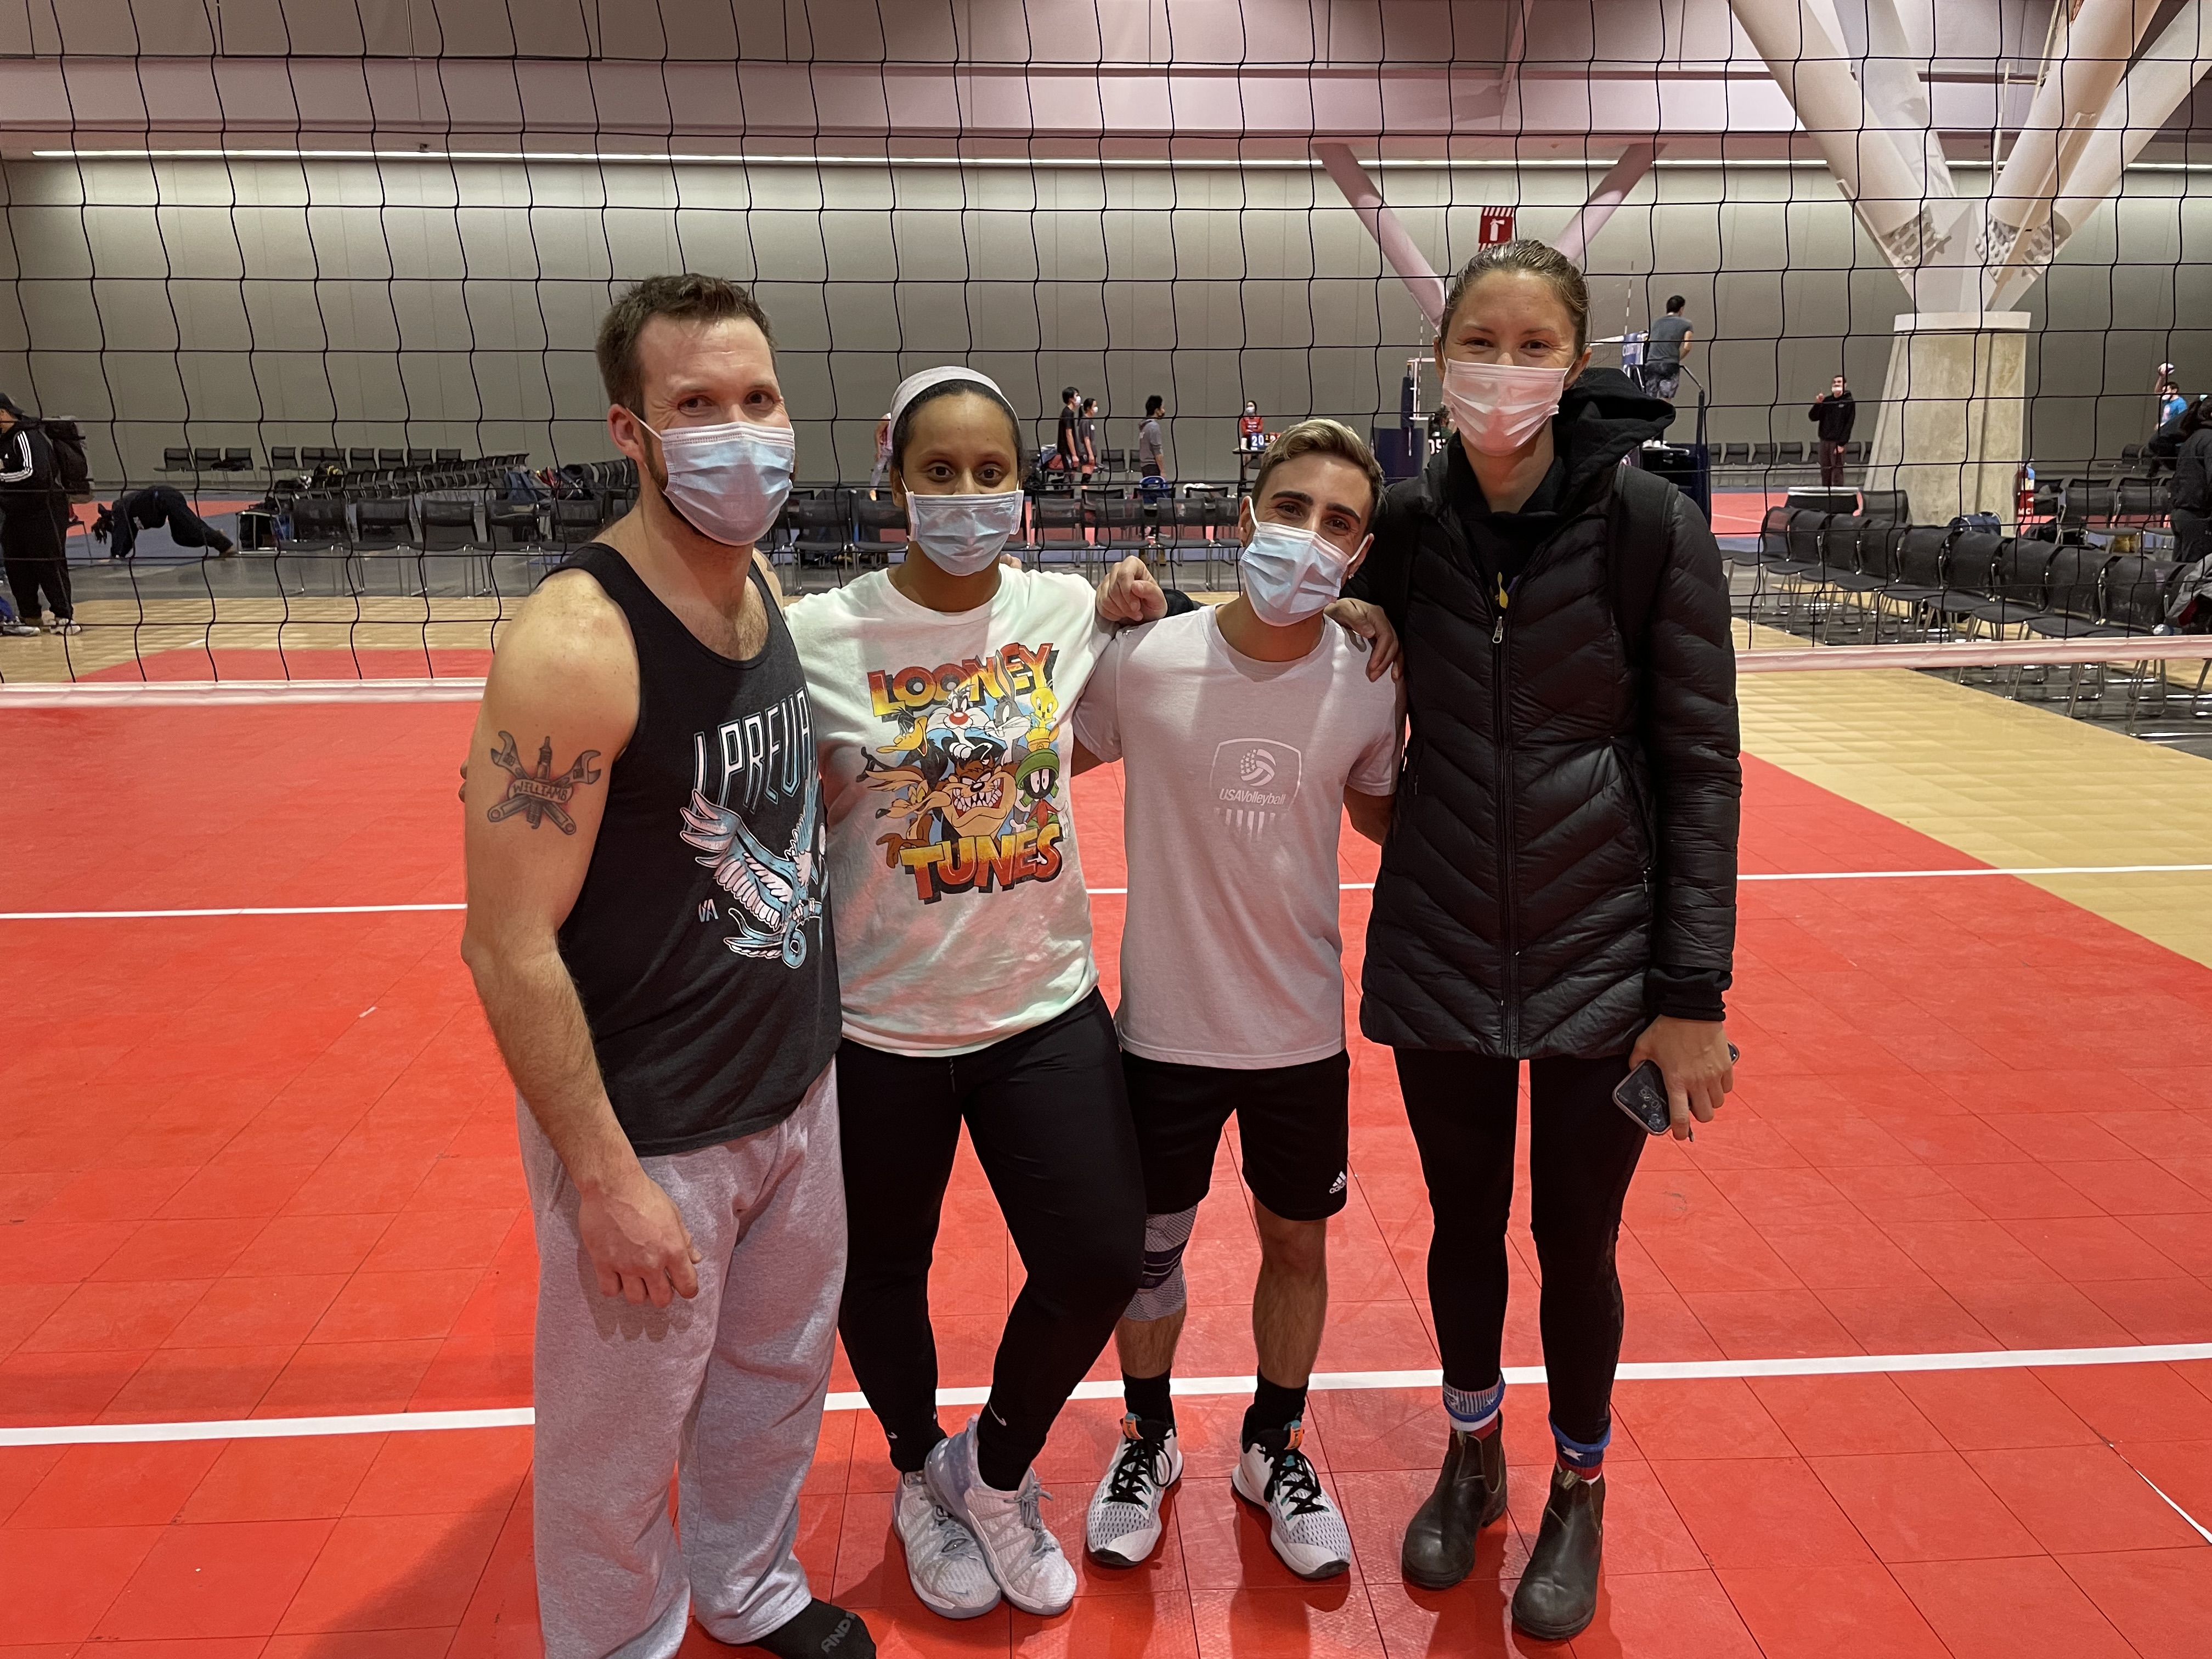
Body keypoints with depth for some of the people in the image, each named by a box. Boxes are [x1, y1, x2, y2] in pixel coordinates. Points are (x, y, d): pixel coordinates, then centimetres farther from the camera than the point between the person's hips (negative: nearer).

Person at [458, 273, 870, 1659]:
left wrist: (816, 1040, 13)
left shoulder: (769, 590, 0)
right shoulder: (575, 645, -23)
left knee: (779, 1373, 25)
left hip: (798, 1085, 7)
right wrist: (607, 1180, -18)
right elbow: (509, 945, -21)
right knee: (621, 1438, 13)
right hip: (647, 1128, -7)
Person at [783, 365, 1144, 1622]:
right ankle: (921, 1476, 47)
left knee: (1102, 1264, 4)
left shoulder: (1071, 611, -5)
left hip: (1045, 1004, 2)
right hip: (879, 1019, -2)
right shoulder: (819, 635, -11)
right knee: (884, 1274, 15)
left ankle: (995, 1469, 34)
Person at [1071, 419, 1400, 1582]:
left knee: (1297, 1244, 17)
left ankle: (1274, 1447, 43)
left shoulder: (1368, 688, -9)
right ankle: (1147, 1440, 44)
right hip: (1164, 1026, -1)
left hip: (1304, 1031, 2)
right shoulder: (1144, 661, -15)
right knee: (1149, 1245, 16)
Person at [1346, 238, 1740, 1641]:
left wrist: (1693, 994, -10)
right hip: (1440, 955, 3)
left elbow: (1702, 766, -8)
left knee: (1576, 1244, 12)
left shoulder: (1651, 523, -10)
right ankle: (1474, 1458, 43)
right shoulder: (1407, 525, -2)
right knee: (1464, 1226, 17)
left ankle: (1580, 1492, 39)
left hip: (1603, 960, -2)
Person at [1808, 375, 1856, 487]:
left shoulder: (1849, 402, -3)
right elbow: (1812, 417, 6)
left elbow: (1849, 424, -8)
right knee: (1825, 471, 6)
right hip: (1824, 440, 5)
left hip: (1837, 442, -5)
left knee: (1837, 471, -8)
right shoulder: (1826, 400, 10)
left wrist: (1842, 444, -15)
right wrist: (1818, 404, -11)